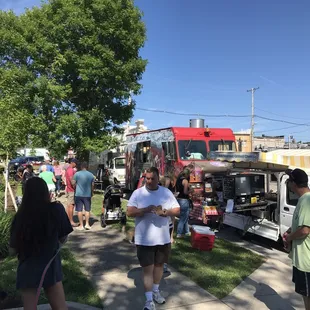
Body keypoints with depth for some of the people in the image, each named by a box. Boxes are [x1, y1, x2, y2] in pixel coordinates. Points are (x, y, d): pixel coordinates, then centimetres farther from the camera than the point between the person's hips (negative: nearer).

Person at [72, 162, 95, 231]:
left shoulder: (77, 174, -5)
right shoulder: (91, 175, 2)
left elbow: (73, 183, -4)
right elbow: (92, 185, 5)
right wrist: (92, 193, 20)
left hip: (78, 194, -1)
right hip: (87, 195, 2)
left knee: (79, 210, 4)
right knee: (87, 210, 11)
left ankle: (81, 225, 7)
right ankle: (87, 224, 10)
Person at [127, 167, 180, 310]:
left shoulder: (167, 192, 1)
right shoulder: (138, 193, -7)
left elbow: (177, 210, 2)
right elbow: (129, 212, -14)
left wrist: (166, 212, -19)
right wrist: (147, 209, -27)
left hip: (163, 238, 3)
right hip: (144, 239, -3)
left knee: (159, 265, 19)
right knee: (147, 269, 2)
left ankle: (156, 291, 41)